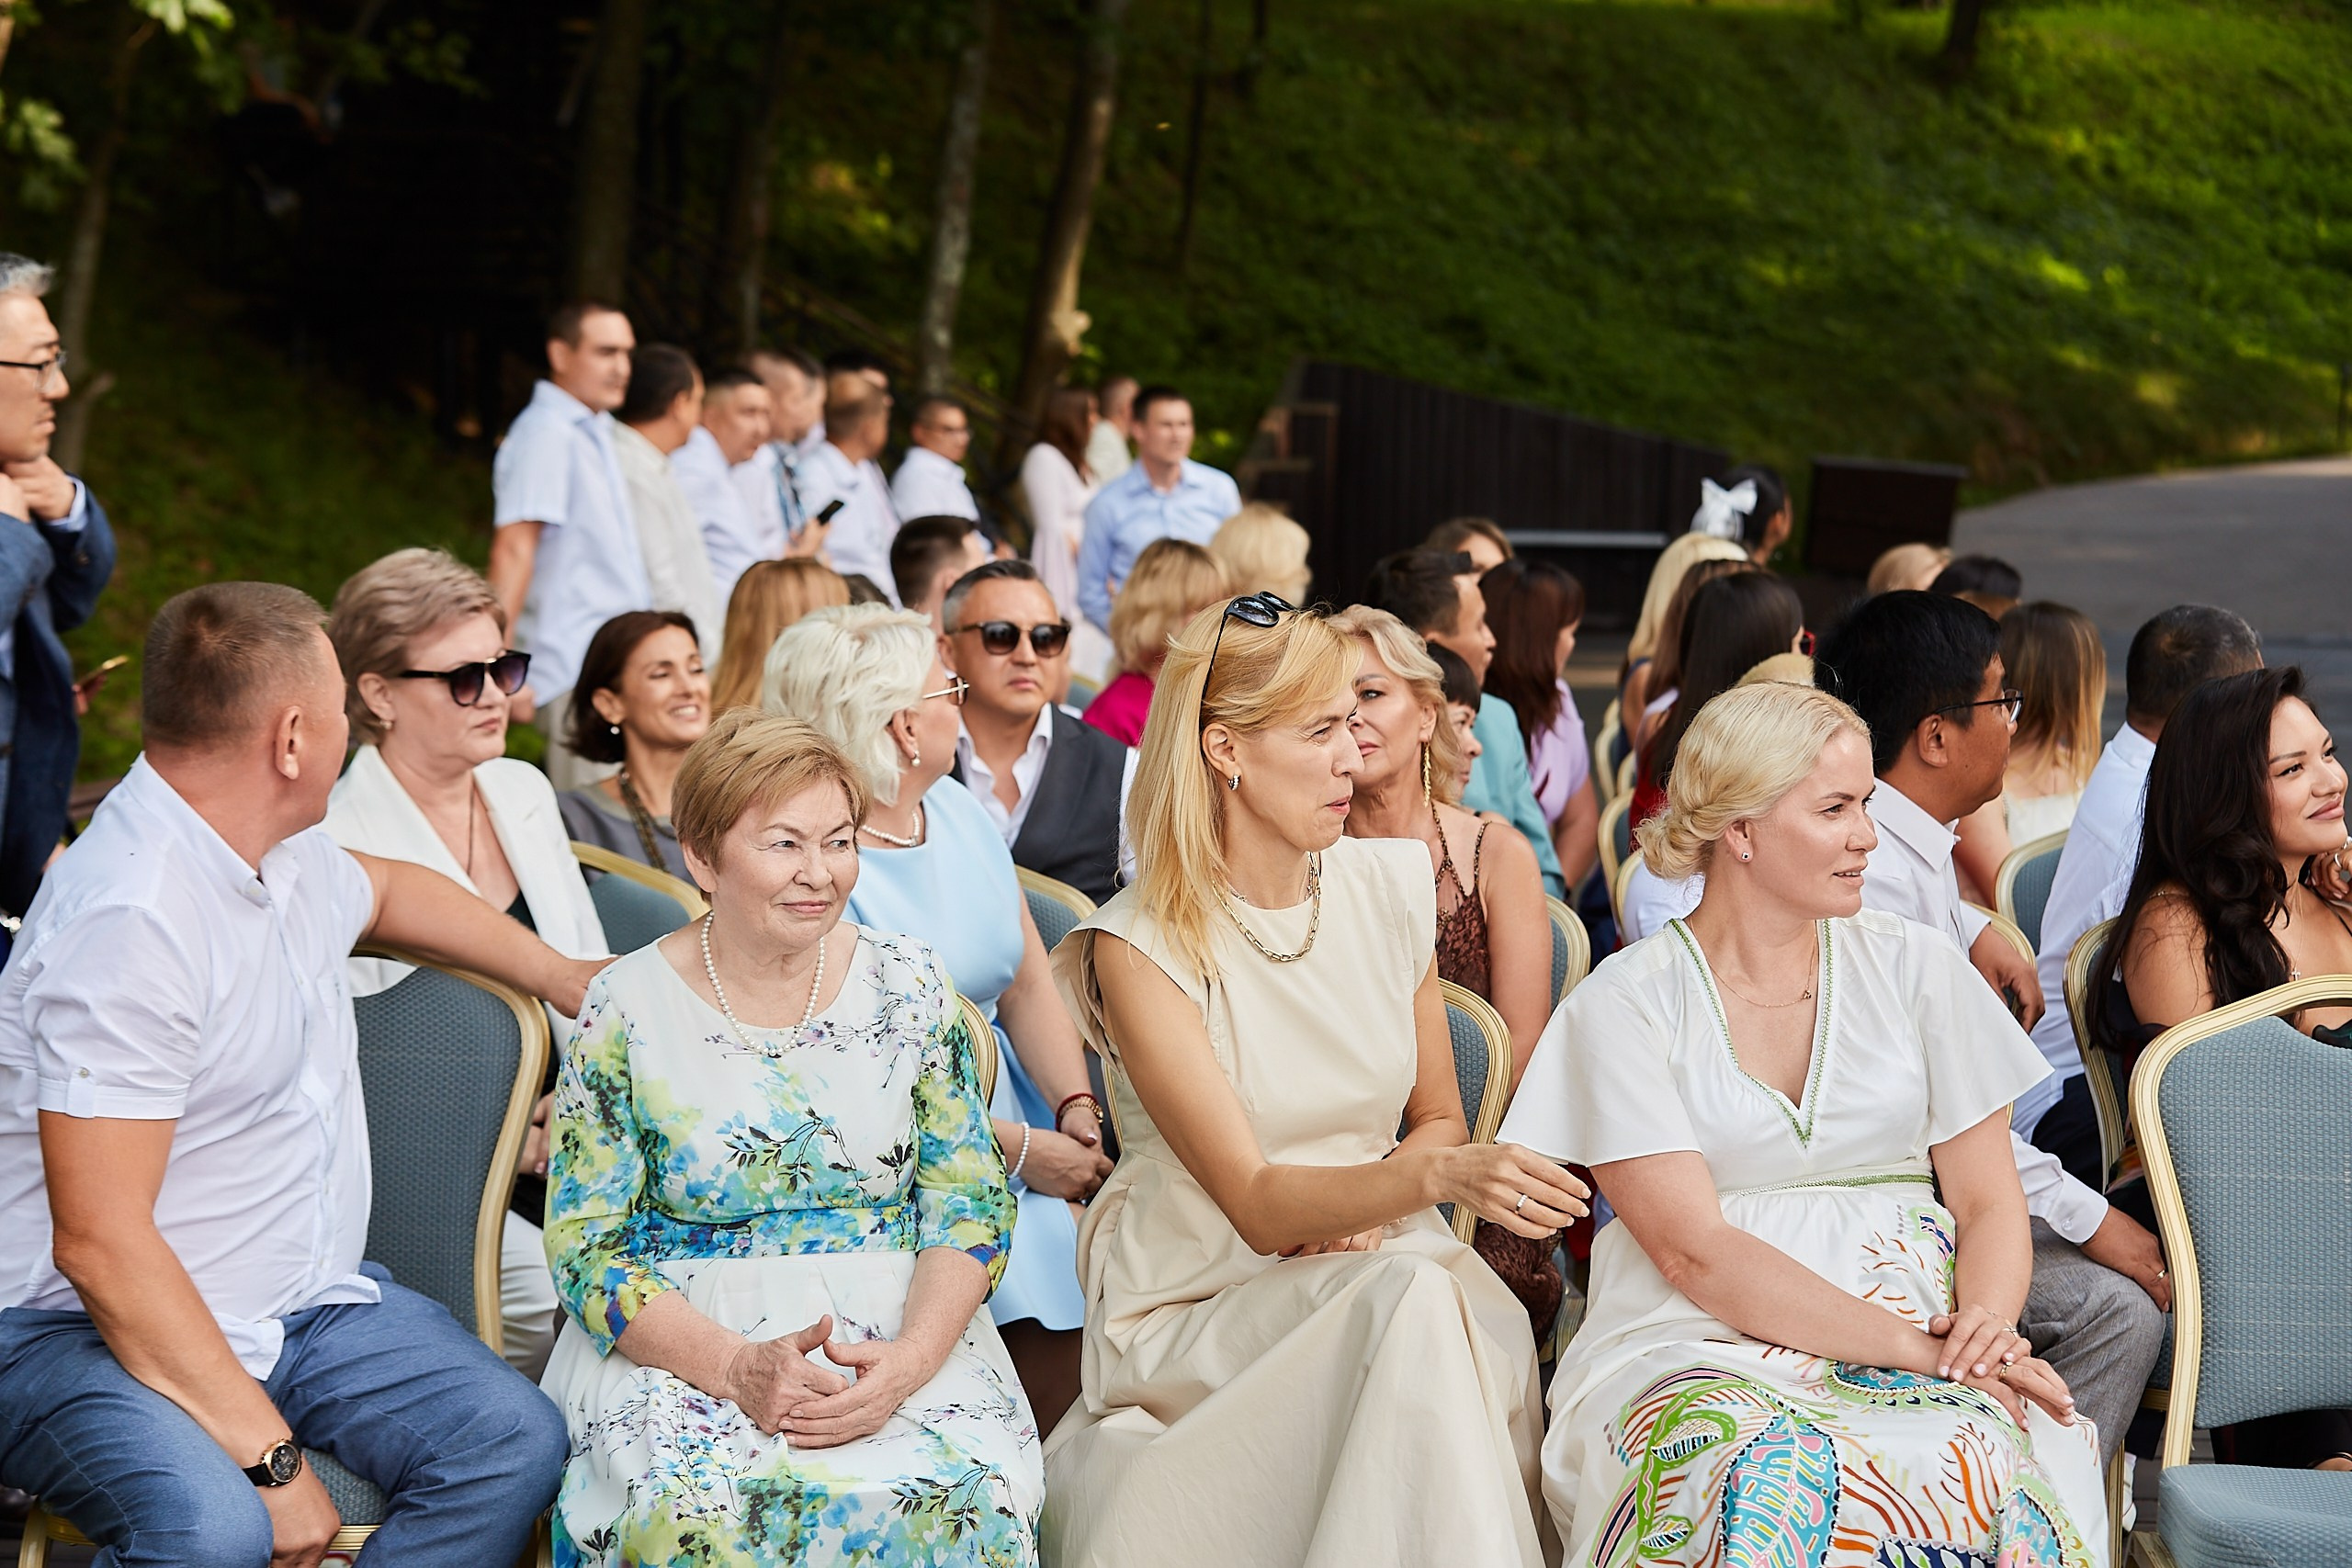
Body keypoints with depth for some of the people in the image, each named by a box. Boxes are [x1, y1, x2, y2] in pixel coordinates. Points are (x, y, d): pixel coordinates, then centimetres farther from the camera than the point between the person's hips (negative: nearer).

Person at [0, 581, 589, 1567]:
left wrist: (566, 978, 36)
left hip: (306, 1298, 9)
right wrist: (270, 1454, -27)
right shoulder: (131, 922, -23)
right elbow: (99, 1243, -27)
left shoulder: (285, 850, 7)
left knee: (516, 1442, -14)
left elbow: (382, 891, 35)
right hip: (97, 1334, -9)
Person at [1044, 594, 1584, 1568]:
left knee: (1486, 1319, -30)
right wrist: (1440, 1174, -35)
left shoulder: (1392, 886, 4)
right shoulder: (1138, 950, -12)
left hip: (1377, 1265, 4)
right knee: (1415, 1303, -33)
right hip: (1198, 1306, -4)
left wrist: (1365, 1213, -8)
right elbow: (1256, 1206, -19)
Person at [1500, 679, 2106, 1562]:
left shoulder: (1913, 968, 13)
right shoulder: (1625, 1005, 2)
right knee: (1768, 1475, -39)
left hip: (1920, 1337, 3)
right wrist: (1905, 1345, -18)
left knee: (1989, 1466, -35)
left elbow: (1989, 1202, 11)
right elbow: (1697, 1253, -8)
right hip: (1700, 1349, -2)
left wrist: (1982, 1326, -12)